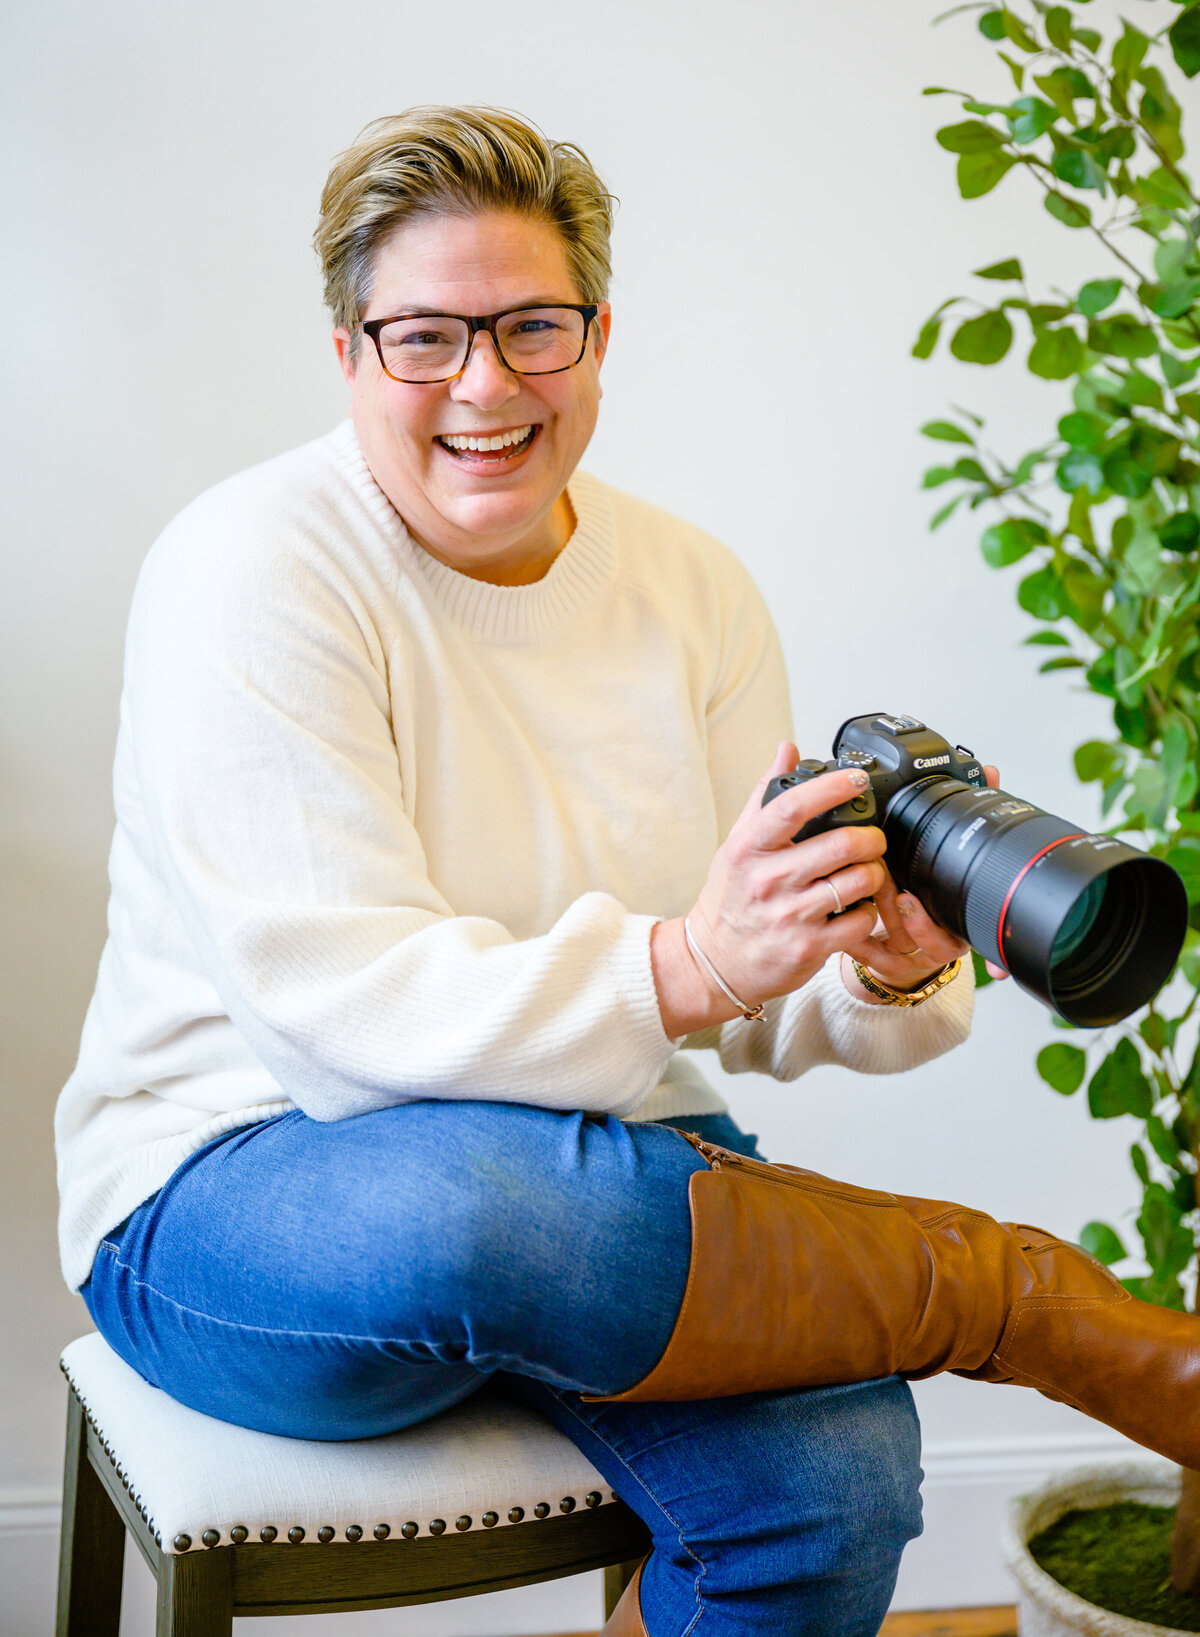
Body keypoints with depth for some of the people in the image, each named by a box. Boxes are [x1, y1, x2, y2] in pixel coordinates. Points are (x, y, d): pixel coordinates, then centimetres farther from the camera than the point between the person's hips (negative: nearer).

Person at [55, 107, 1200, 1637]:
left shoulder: (693, 589, 5)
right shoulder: (249, 571, -12)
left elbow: (778, 1009, 4)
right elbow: (345, 1012, -22)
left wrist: (894, 969, -21)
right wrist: (683, 968, -35)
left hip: (601, 1171, 4)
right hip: (247, 1185, -4)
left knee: (839, 1474, -26)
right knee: (475, 1201, -39)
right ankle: (1026, 1292, -19)